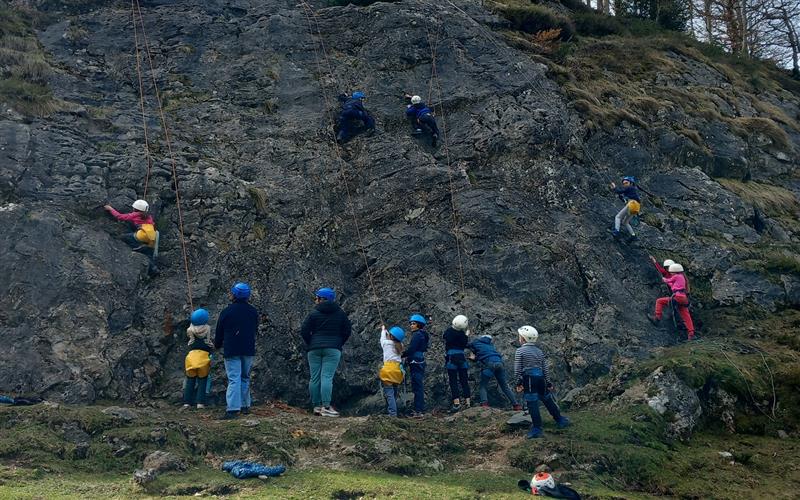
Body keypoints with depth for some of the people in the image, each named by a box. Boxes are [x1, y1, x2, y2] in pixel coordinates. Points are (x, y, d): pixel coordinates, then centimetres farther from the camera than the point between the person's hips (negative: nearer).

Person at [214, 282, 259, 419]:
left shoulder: (226, 312, -6)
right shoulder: (253, 311, 6)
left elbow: (219, 332, 4)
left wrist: (217, 345, 23)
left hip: (231, 350, -4)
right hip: (249, 350, 4)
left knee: (234, 379, -7)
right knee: (245, 378, 16)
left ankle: (233, 409, -16)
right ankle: (245, 405, 19)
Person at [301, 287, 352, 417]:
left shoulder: (314, 313, 2)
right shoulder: (340, 313, 7)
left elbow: (304, 331, -2)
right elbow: (348, 330, 8)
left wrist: (311, 344, 10)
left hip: (314, 349, 0)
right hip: (333, 349, 0)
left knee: (315, 378, 6)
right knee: (327, 377, -8)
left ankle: (316, 406, 8)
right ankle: (326, 407, -17)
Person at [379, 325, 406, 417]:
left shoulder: (387, 343, -2)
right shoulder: (399, 345, 12)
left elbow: (382, 340, 22)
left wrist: (383, 330, 39)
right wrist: (385, 330, 41)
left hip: (389, 369, -6)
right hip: (398, 369, 6)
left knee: (389, 393, -10)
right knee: (394, 392, 12)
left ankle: (392, 413, -19)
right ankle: (393, 412, 12)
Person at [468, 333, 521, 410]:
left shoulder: (476, 342, 20)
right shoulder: (489, 344, 35)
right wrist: (475, 357, 42)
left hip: (489, 364, -5)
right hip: (499, 363, 5)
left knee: (483, 385, 5)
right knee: (504, 385, 14)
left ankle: (484, 403, -16)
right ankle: (515, 404, 11)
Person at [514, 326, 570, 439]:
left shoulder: (520, 351, -4)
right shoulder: (539, 351, 12)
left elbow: (517, 369, -7)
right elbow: (545, 369, 14)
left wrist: (518, 383, -1)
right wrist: (548, 383, 19)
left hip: (528, 379, -6)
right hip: (540, 378, 6)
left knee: (532, 404, -3)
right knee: (548, 400, 19)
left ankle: (537, 429, -2)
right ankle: (560, 420, 31)